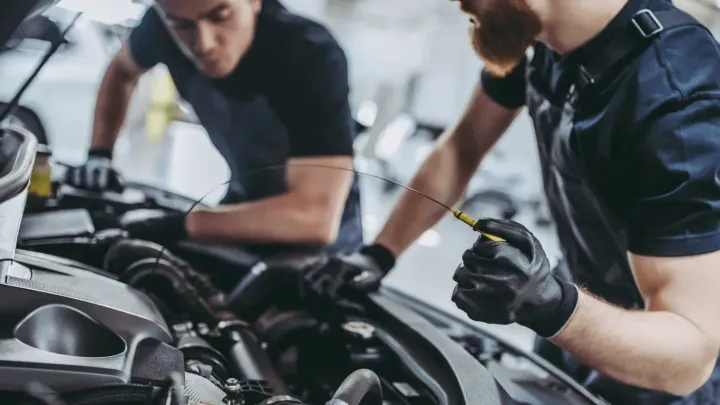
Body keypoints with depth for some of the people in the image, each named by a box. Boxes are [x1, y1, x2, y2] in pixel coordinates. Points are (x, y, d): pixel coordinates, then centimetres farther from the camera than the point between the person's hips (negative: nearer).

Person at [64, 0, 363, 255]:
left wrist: (179, 226, -44)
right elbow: (121, 70, 8)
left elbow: (317, 218, -44)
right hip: (247, 205, 5)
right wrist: (99, 154, -4)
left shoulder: (312, 60, -35)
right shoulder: (163, 24, -18)